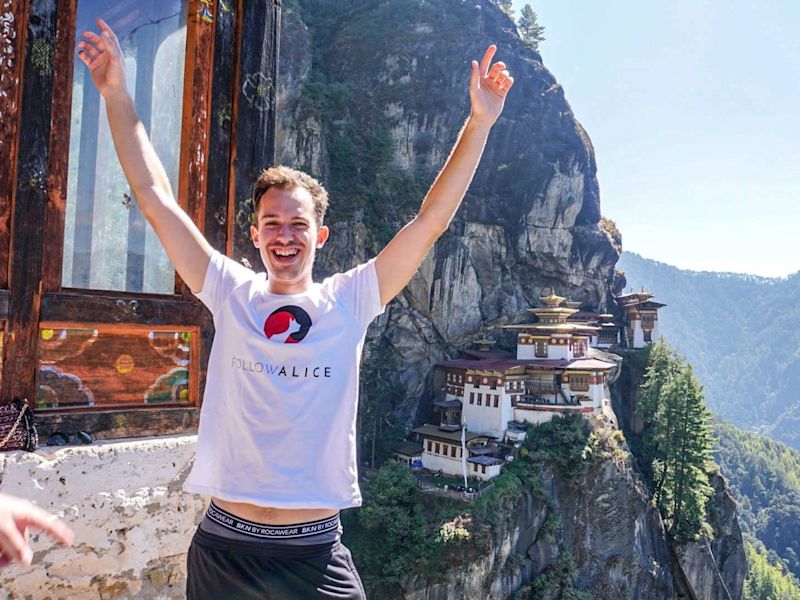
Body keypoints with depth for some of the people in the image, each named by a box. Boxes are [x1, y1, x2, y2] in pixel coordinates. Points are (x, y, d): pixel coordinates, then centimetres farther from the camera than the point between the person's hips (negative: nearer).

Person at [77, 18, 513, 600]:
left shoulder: (349, 302, -2)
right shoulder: (231, 294, 0)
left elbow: (431, 220, -6)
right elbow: (155, 197, 0)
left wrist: (480, 121, -10)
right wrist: (117, 93, -1)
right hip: (222, 546, 1)